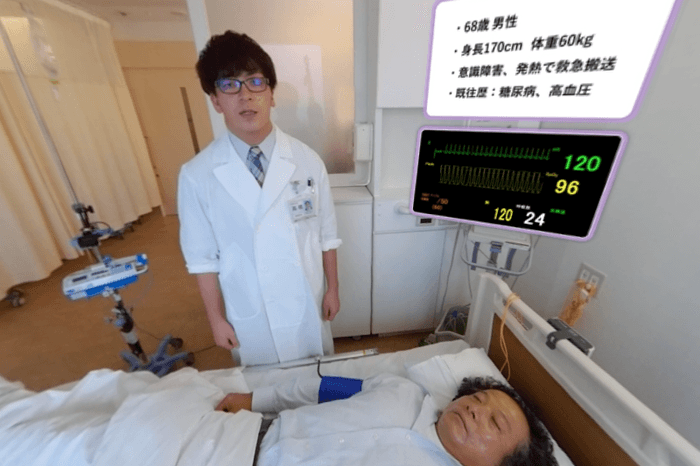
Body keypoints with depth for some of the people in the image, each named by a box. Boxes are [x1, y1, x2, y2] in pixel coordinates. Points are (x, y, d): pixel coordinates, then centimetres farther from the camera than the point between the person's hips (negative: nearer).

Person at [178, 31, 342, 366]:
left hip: (306, 304, 1)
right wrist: (216, 318, -1)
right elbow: (202, 256, -6)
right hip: (248, 314, 0)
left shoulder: (308, 161, -12)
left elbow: (326, 234, -5)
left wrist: (333, 288, 1)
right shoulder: (196, 176, -14)